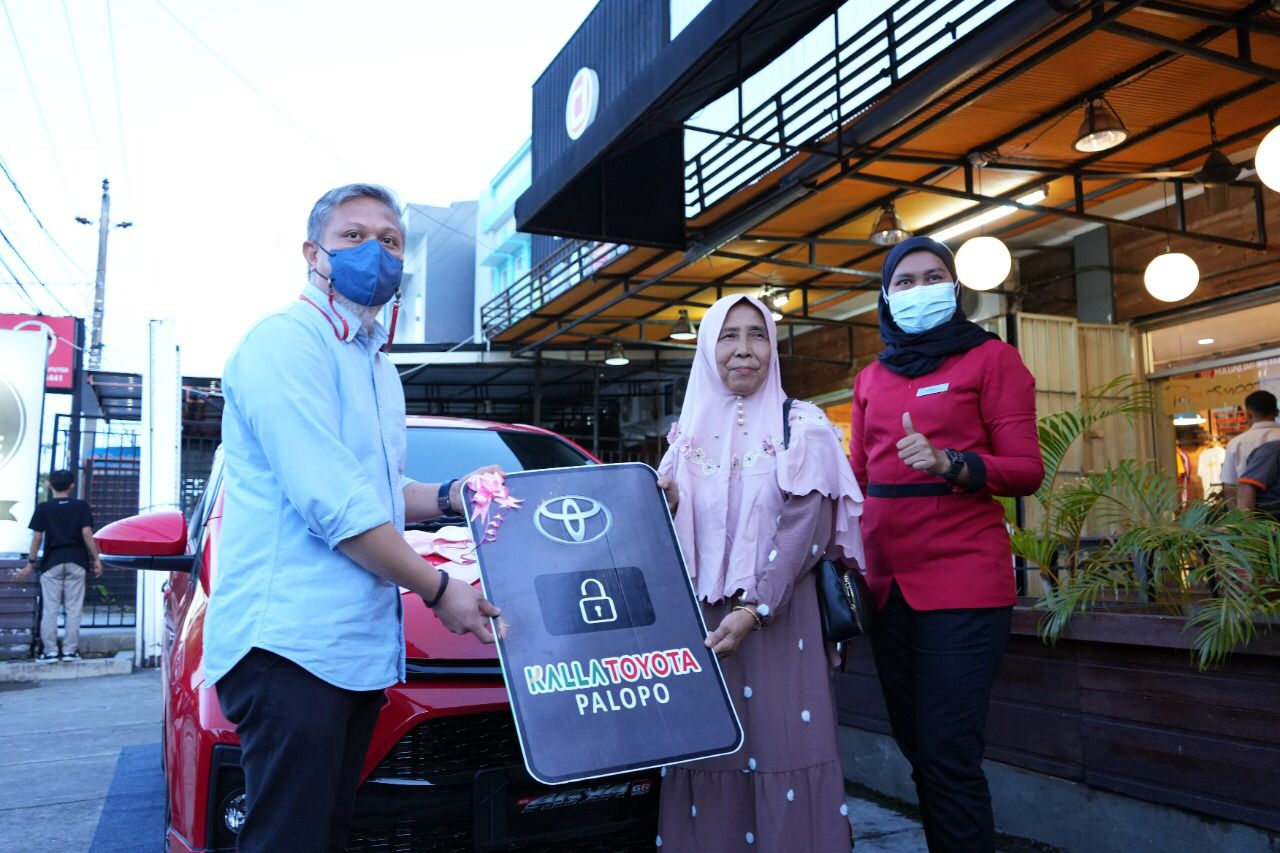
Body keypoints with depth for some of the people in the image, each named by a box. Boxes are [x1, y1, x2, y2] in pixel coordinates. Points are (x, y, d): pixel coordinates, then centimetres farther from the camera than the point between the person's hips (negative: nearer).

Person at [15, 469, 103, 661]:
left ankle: (49, 651, 4)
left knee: (50, 609, 5)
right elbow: (87, 533, -5)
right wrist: (96, 558, -2)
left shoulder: (43, 508, 2)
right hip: (76, 561, 0)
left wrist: (30, 563, 5)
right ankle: (70, 650, 4)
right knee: (73, 608, 4)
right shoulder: (81, 506, 2)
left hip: (52, 561, 0)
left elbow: (37, 537, -1)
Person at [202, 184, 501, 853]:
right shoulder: (286, 341, -10)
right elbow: (332, 504, -18)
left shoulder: (375, 364, 21)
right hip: (289, 639, -9)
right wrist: (439, 590, -10)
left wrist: (450, 495, 8)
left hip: (358, 642, 9)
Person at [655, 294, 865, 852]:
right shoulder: (688, 432, 11)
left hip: (778, 620, -3)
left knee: (778, 752, -4)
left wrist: (752, 612, -17)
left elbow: (804, 530, -9)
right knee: (707, 753, 4)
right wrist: (661, 508, -6)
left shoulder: (802, 427, 0)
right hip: (699, 617, 3)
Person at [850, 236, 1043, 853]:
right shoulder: (871, 378, 15)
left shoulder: (991, 358, 1)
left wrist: (950, 464, -22)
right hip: (887, 581, 5)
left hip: (963, 579, -5)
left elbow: (1026, 471, -6)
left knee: (948, 753, -6)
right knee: (916, 746, 12)